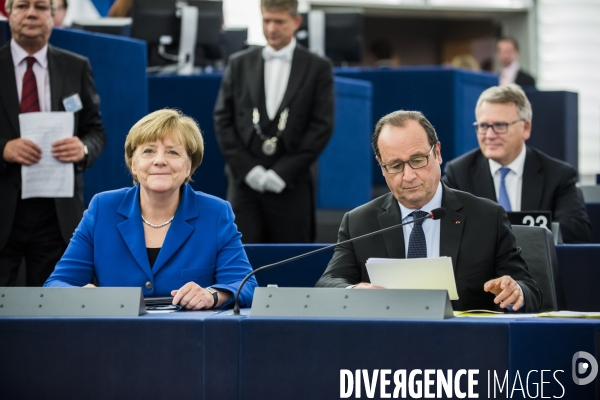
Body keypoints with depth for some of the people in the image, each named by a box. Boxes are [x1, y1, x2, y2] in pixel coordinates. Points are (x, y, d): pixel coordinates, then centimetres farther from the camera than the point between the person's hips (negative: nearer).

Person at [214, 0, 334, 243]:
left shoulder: (317, 68, 3)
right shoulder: (239, 64, 9)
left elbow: (322, 126, -2)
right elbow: (223, 120, 6)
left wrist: (283, 172, -9)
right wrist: (247, 168, -6)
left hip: (290, 185, -1)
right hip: (245, 181, 1)